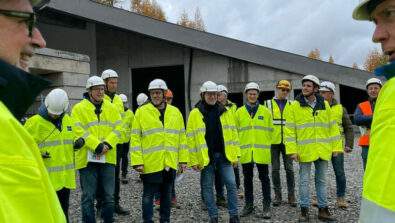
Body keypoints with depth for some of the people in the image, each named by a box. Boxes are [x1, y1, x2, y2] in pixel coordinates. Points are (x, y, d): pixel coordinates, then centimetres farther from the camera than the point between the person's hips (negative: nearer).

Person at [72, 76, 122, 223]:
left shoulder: (111, 108, 11)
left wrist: (107, 144, -13)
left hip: (108, 158, 3)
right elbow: (79, 132, -11)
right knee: (88, 197, 4)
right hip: (87, 159, -3)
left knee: (109, 196, 10)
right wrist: (97, 146, -18)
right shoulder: (79, 109, -1)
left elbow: (118, 129, 4)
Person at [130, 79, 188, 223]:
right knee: (148, 194, 4)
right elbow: (135, 139, -5)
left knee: (167, 193, 15)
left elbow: (181, 137, 11)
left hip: (170, 163, 4)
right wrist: (137, 162, -11)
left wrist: (183, 159, 6)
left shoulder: (175, 112, 8)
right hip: (150, 163, -3)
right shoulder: (141, 112, -2)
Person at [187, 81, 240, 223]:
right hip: (205, 157, -2)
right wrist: (193, 161, -7)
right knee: (207, 187, 7)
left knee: (231, 184, 0)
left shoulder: (225, 112, 7)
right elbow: (191, 138, -3)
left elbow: (233, 134, 9)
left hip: (224, 155, 2)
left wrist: (235, 156, 3)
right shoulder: (195, 114, -2)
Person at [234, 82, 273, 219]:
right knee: (248, 179, 10)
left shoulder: (265, 111, 3)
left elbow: (270, 131, 7)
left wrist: (267, 146, 3)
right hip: (245, 152, 2)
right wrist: (238, 148, 5)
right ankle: (249, 205, 21)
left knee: (264, 178, 4)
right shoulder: (239, 112, 6)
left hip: (262, 152, -1)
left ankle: (266, 206, 11)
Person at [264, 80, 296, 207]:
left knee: (289, 168, 2)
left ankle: (291, 194, 11)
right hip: (273, 141, 0)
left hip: (287, 141, 1)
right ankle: (277, 194, 14)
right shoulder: (268, 104, 6)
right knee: (275, 168, 5)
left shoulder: (291, 105, 9)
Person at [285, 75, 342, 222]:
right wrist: (292, 150, -11)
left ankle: (323, 210, 22)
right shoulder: (295, 106, -3)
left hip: (323, 150, 3)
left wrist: (336, 147, 4)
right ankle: (304, 210, 16)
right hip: (304, 151, -3)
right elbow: (289, 130, -5)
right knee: (304, 180, 5)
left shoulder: (324, 105, 6)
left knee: (322, 180, 11)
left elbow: (332, 127, 9)